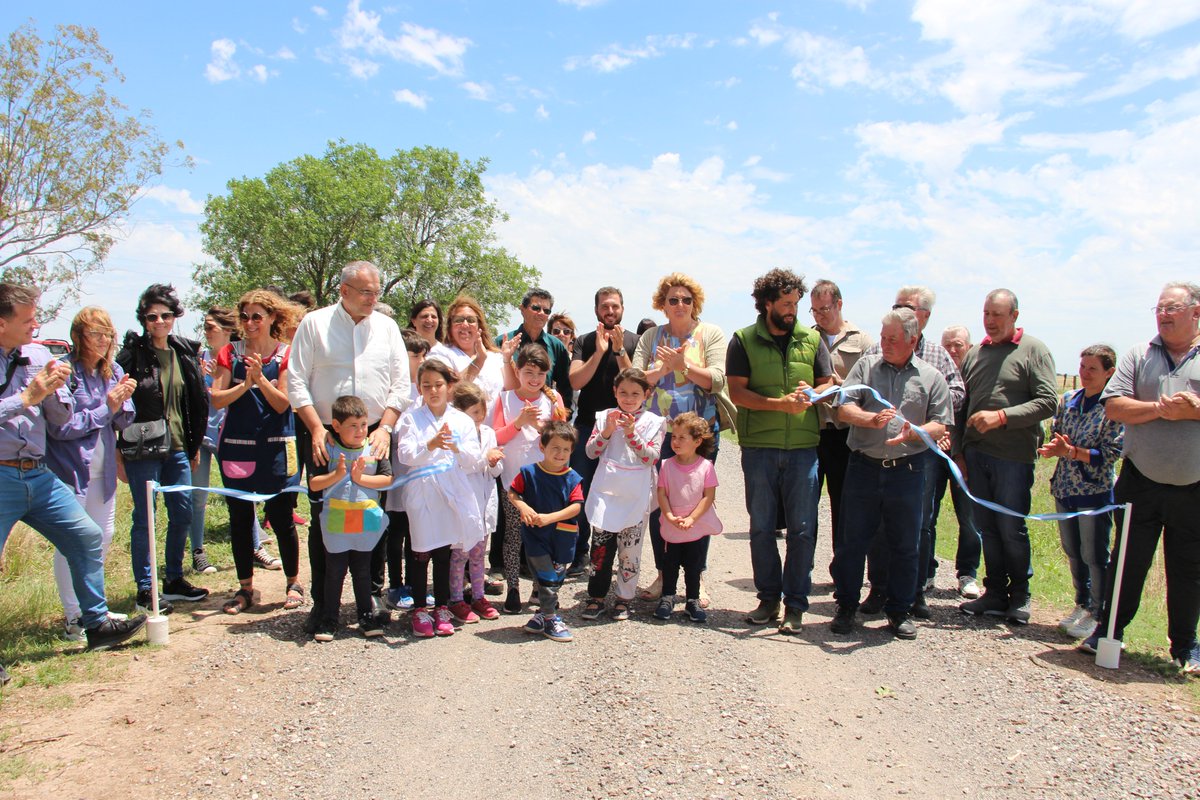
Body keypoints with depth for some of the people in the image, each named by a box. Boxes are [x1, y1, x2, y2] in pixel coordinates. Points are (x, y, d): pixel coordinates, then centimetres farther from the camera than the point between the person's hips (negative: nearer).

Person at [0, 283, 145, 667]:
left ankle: (97, 624, 19)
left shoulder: (38, 355, 9)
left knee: (87, 537, 7)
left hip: (38, 474, 7)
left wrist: (54, 389, -6)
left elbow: (61, 418, 12)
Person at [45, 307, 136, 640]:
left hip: (103, 469, 7)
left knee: (103, 537, 15)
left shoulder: (113, 371, 5)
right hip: (70, 471, -7)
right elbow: (59, 427, -17)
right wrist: (105, 409, -17)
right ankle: (75, 618, 10)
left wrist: (124, 401, -12)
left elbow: (123, 421, 8)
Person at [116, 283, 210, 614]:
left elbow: (198, 401, 14)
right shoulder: (132, 353, -7)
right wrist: (117, 453, -11)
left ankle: (174, 579, 25)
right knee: (144, 518, 1)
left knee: (183, 514, 9)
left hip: (176, 447, 5)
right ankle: (144, 589, 12)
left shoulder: (185, 352, 8)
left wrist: (195, 445, 13)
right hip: (141, 450, -5)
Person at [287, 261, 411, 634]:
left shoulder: (386, 327, 9)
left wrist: (385, 427, -4)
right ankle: (321, 603, 11)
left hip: (374, 437, 2)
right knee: (323, 519, 0)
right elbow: (297, 380, -1)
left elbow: (400, 384, 7)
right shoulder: (314, 324, 2)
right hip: (324, 437, -2)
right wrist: (317, 429, -10)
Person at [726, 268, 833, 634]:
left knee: (802, 528, 2)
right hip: (758, 446, -1)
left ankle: (795, 603, 13)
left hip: (803, 446, 1)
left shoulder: (811, 339, 9)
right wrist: (780, 403, -17)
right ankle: (768, 598, 21)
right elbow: (737, 393, -5)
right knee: (761, 527, 7)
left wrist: (811, 392, -11)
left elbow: (829, 383, 12)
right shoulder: (744, 340, 2)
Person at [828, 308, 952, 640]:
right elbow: (844, 408, -2)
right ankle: (846, 607, 20)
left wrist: (913, 433, -18)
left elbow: (940, 425, 2)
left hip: (908, 471, 0)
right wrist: (872, 419, -20)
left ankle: (899, 611, 24)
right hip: (864, 467, 0)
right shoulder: (866, 365, 6)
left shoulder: (931, 377, 5)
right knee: (851, 541, 6)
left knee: (905, 546, 8)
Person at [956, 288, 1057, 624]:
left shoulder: (1033, 350, -2)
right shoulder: (975, 353, 13)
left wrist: (1001, 416, -18)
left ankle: (1020, 595, 20)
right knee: (987, 528, 10)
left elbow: (1048, 402, -10)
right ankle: (995, 594, 21)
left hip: (1014, 456, -5)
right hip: (975, 454, 5)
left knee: (1012, 530, 2)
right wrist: (959, 451, 10)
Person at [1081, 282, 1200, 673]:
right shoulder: (1139, 355, 6)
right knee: (1128, 560, 9)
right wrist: (1158, 409, -16)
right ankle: (1109, 631, 22)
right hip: (1140, 482, 1)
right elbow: (1113, 406, -3)